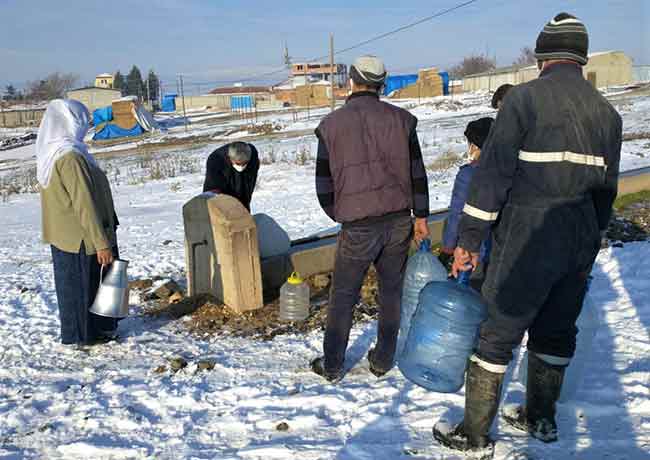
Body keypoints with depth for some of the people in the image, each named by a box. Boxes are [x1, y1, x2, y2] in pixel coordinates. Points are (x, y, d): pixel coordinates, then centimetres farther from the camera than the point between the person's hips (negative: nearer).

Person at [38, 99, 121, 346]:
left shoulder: (50, 152, 7)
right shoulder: (70, 156, -24)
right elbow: (85, 204, -25)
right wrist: (102, 243, -21)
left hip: (64, 236, 9)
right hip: (81, 239, -9)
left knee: (71, 285, 19)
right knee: (83, 285, 5)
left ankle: (76, 332, 33)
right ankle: (85, 334, 18)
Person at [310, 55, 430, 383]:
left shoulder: (331, 125, -1)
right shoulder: (400, 119, 2)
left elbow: (324, 182, 2)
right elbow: (417, 171, 3)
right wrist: (421, 215, 11)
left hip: (358, 226, -2)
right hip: (399, 220, 2)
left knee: (343, 295, 11)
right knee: (392, 290, 16)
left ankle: (332, 365, 20)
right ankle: (383, 360, 25)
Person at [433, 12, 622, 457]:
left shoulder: (525, 97, -10)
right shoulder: (607, 111, 9)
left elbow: (492, 173, -15)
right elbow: (605, 187, 13)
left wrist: (468, 239, -11)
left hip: (526, 241, -6)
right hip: (580, 244, 6)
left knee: (498, 335, 3)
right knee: (556, 331, 18)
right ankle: (542, 419, 34)